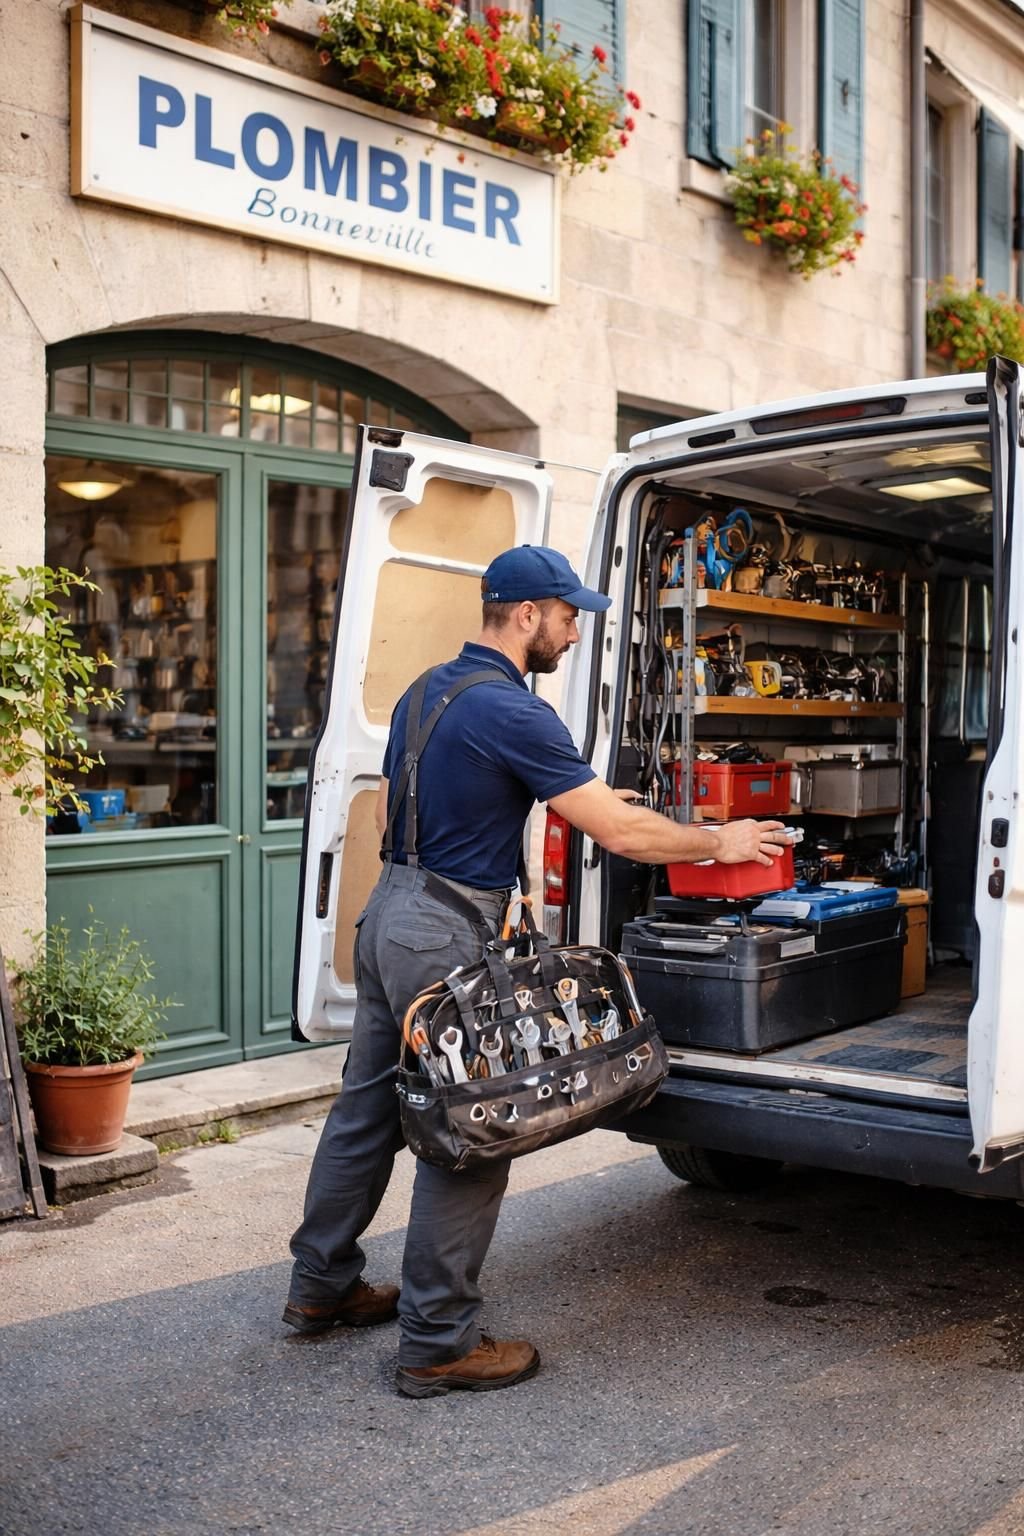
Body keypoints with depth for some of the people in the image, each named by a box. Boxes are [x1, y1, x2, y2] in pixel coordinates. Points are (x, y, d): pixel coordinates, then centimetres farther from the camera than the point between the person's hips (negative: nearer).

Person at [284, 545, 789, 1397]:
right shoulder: (512, 712, -18)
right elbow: (620, 831, -17)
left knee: (367, 1106, 18)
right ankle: (438, 1342, 7)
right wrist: (720, 842, -3)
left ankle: (322, 1286, 32)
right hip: (446, 933, -10)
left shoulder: (426, 692, 11)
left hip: (389, 911, 10)